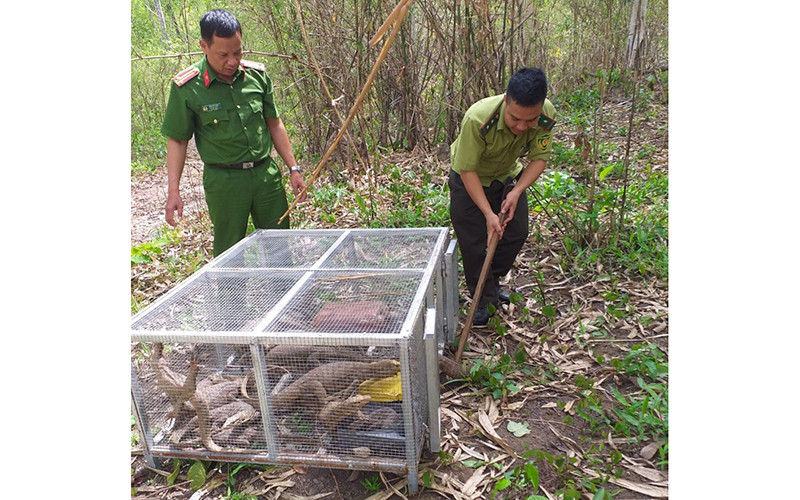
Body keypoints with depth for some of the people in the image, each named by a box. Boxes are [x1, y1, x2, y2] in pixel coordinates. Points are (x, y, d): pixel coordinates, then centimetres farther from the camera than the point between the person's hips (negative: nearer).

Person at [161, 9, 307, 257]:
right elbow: (177, 140, -1)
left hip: (267, 174, 3)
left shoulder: (257, 75, 1)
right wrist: (173, 192, -6)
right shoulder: (186, 87, -8)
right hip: (223, 181, -3)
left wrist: (293, 168, 9)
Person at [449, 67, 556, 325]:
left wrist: (516, 192, -30)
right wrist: (488, 213, -33)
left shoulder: (547, 115, -27)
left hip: (508, 176, 5)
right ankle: (482, 298, 14)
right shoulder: (477, 119, -40)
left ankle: (493, 281, 33)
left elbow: (539, 158, -16)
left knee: (516, 233, 9)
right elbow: (467, 169, -32)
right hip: (470, 179, -4)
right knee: (474, 241, -6)